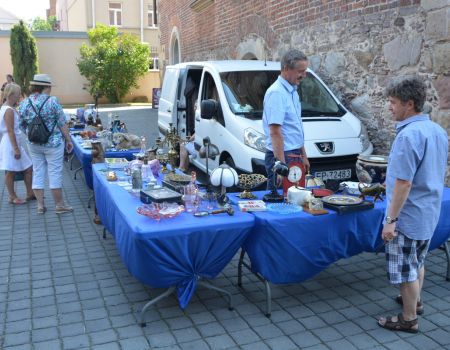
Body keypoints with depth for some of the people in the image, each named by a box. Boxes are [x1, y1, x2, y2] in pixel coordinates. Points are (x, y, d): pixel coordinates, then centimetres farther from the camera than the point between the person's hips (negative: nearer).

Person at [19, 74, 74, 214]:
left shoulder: (24, 103, 0)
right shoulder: (52, 101, -14)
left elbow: (22, 125, 7)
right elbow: (62, 124, -11)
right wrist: (69, 140, -2)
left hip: (34, 145, 5)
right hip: (53, 144, -4)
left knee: (38, 173, 12)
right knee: (55, 174, 3)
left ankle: (40, 205, 17)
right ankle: (59, 205, 13)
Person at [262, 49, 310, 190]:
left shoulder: (292, 91, 14)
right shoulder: (276, 93, -16)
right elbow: (275, 132, -22)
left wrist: (303, 156, 22)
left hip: (294, 155, 9)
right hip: (282, 156, -9)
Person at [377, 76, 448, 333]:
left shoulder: (409, 135, -25)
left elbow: (404, 182, -26)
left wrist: (391, 219, -20)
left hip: (409, 216, -9)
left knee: (407, 269, 6)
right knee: (418, 261, 25)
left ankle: (409, 319, 21)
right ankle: (416, 301, 43)